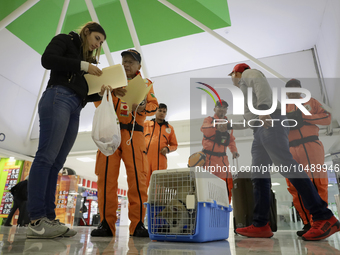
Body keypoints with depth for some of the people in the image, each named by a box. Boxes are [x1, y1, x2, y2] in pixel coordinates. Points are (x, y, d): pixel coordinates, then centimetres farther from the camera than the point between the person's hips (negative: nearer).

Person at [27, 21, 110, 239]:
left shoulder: (88, 59, 29)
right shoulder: (65, 40, 14)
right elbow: (47, 59, -7)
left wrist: (100, 92, 3)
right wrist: (82, 65, -5)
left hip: (75, 109, 7)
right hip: (58, 98, -7)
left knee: (56, 162, -2)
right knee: (47, 156, -15)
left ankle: (48, 218, -3)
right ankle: (37, 220, -17)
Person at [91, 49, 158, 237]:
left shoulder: (145, 83, 18)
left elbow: (153, 105, 3)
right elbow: (98, 101, 6)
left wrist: (143, 107, -20)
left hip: (133, 133, -1)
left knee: (137, 176, -10)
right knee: (106, 176, -5)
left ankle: (138, 224, -3)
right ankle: (106, 223, 4)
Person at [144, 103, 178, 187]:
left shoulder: (169, 128, 18)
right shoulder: (146, 124, 16)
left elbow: (174, 145, 20)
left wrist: (168, 149, 0)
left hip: (160, 160, 0)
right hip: (145, 157, 0)